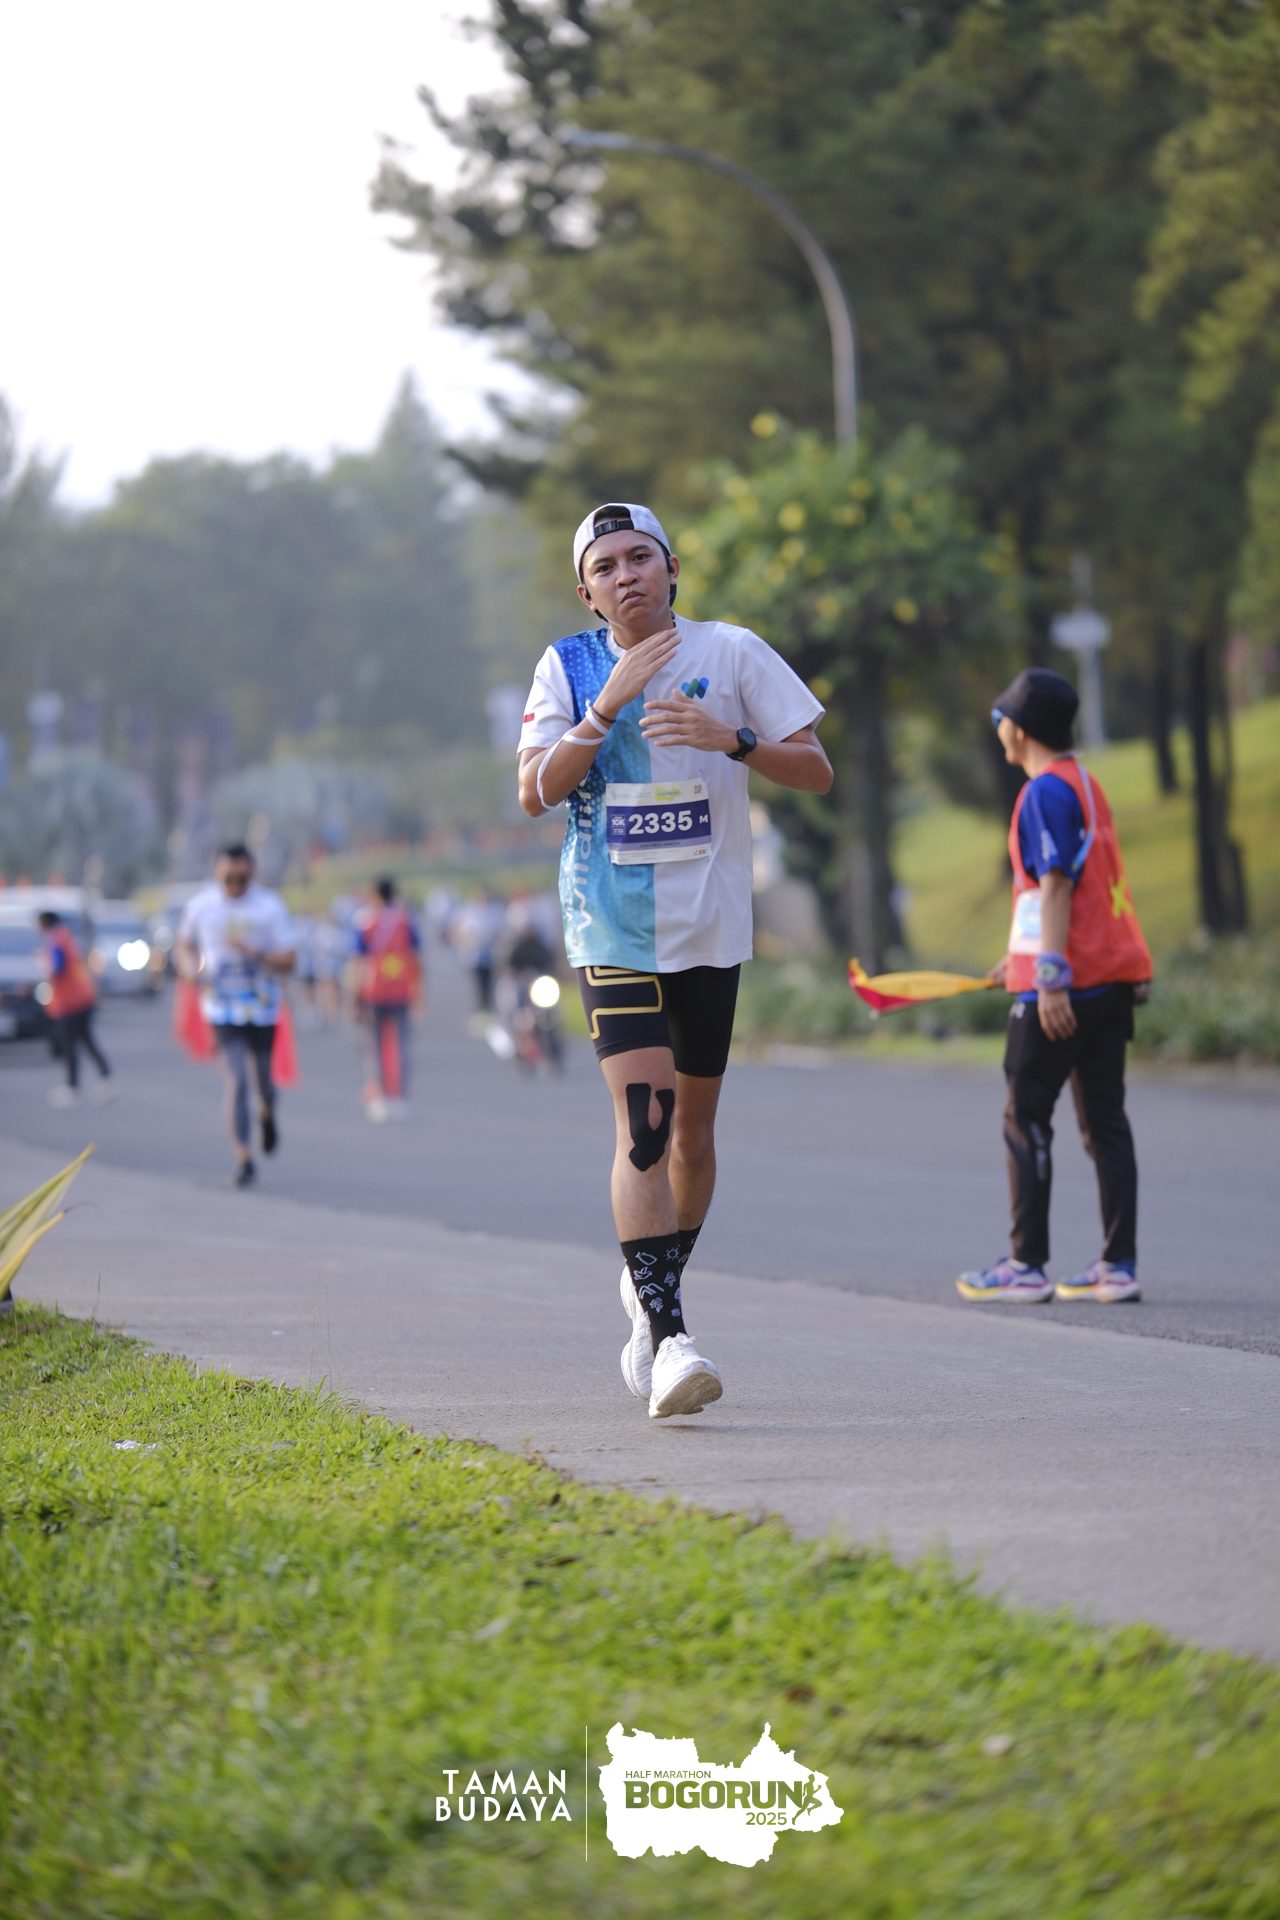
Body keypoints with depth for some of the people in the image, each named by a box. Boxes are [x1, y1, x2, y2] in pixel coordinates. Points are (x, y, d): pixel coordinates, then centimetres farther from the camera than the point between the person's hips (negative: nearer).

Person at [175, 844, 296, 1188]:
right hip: (222, 1010, 0)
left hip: (262, 1008, 0)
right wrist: (189, 966, -7)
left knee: (264, 1078, 11)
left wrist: (253, 952, -25)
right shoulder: (201, 905, 0)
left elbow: (287, 960, -7)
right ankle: (243, 1159, -6)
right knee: (236, 1082, -11)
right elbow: (183, 944, 16)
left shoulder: (270, 907, -6)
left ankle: (267, 1115, 48)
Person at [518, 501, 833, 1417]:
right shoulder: (568, 667, 0)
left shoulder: (731, 652, -1)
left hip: (711, 923, 2)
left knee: (692, 1124, 11)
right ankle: (669, 1338, -21)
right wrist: (610, 705, -18)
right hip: (612, 926, -2)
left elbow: (817, 771, -2)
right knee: (642, 1118, -17)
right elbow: (535, 792, -10)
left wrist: (731, 738, -18)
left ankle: (654, 1291, 36)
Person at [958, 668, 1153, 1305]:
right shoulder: (1086, 784, 16)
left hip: (1065, 986, -9)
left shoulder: (1046, 792, -12)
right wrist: (1026, 957, 30)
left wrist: (1050, 979, -22)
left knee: (1026, 1118, -1)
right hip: (1115, 973, 9)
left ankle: (1027, 1266, 1)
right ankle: (1119, 1266, 5)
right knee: (1104, 1120, 7)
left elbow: (1056, 888, -19)